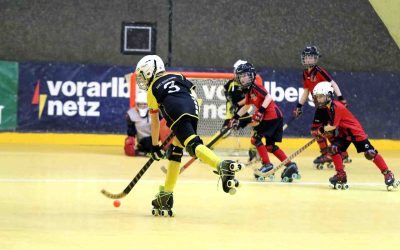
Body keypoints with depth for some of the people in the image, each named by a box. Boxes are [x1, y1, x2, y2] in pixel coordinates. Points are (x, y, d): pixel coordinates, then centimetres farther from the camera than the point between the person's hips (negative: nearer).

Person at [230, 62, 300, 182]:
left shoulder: (255, 87, -11)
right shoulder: (249, 91, 18)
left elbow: (268, 97, -23)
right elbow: (246, 106, 31)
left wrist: (261, 111, -30)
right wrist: (236, 117, 29)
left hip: (272, 116, -10)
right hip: (273, 117, 10)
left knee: (255, 138, -7)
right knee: (270, 146, 10)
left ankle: (267, 164, -5)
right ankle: (290, 165, 7)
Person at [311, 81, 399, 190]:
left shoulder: (337, 107, -27)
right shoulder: (321, 109, -2)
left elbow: (332, 126, -28)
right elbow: (315, 126, 3)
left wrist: (321, 130, -14)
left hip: (355, 131, -7)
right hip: (342, 134, 7)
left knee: (370, 153, -12)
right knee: (333, 148, -14)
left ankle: (387, 174, -6)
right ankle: (341, 175, -4)